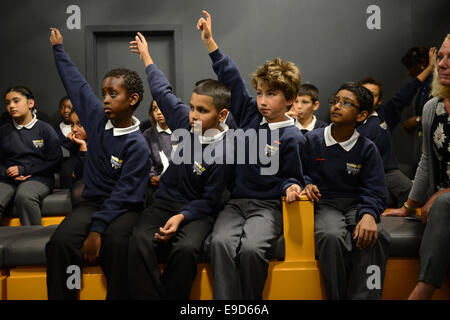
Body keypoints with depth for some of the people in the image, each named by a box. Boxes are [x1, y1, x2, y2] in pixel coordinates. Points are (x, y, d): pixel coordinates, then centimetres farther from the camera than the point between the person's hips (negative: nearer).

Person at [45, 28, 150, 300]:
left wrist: (97, 229, -26)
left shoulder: (137, 145, -13)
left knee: (115, 242, -37)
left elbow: (123, 194, -17)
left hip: (124, 208, -5)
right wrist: (59, 49, 29)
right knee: (60, 241, -25)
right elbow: (77, 84, 18)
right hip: (92, 202, 5)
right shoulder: (99, 118, 3)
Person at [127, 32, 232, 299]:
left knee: (186, 248, -35)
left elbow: (209, 201, -11)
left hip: (197, 210, -4)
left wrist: (182, 217, -26)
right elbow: (163, 91, 17)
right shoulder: (185, 121, -1)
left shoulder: (223, 150, -15)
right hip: (164, 203, 4)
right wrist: (146, 56, 29)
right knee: (140, 242, -28)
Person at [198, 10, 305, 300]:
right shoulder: (250, 115, 10)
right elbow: (232, 79, 12)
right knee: (221, 242, -28)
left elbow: (293, 177, 9)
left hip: (268, 206, -3)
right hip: (236, 202, 4)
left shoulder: (292, 137, 0)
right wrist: (210, 42, 13)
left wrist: (291, 187, -15)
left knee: (251, 248, -32)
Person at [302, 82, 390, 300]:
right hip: (324, 204, -1)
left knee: (374, 237, -33)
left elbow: (375, 193, 0)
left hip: (356, 205, 1)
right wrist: (307, 184, -8)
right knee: (331, 236, -35)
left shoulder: (367, 149, 5)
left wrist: (368, 215, -21)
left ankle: (363, 296, -22)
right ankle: (337, 296, -20)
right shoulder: (312, 139, 6)